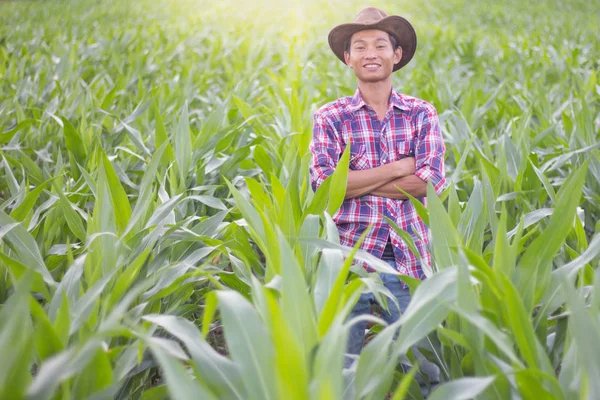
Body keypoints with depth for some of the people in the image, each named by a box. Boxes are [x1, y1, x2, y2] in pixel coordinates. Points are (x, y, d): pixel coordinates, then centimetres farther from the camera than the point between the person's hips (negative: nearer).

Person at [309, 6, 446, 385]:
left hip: (409, 260, 1)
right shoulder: (330, 118, 2)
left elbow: (431, 181, -9)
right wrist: (400, 167, -11)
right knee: (342, 367, 9)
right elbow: (325, 185, -13)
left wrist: (355, 181, -11)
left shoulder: (422, 113, 5)